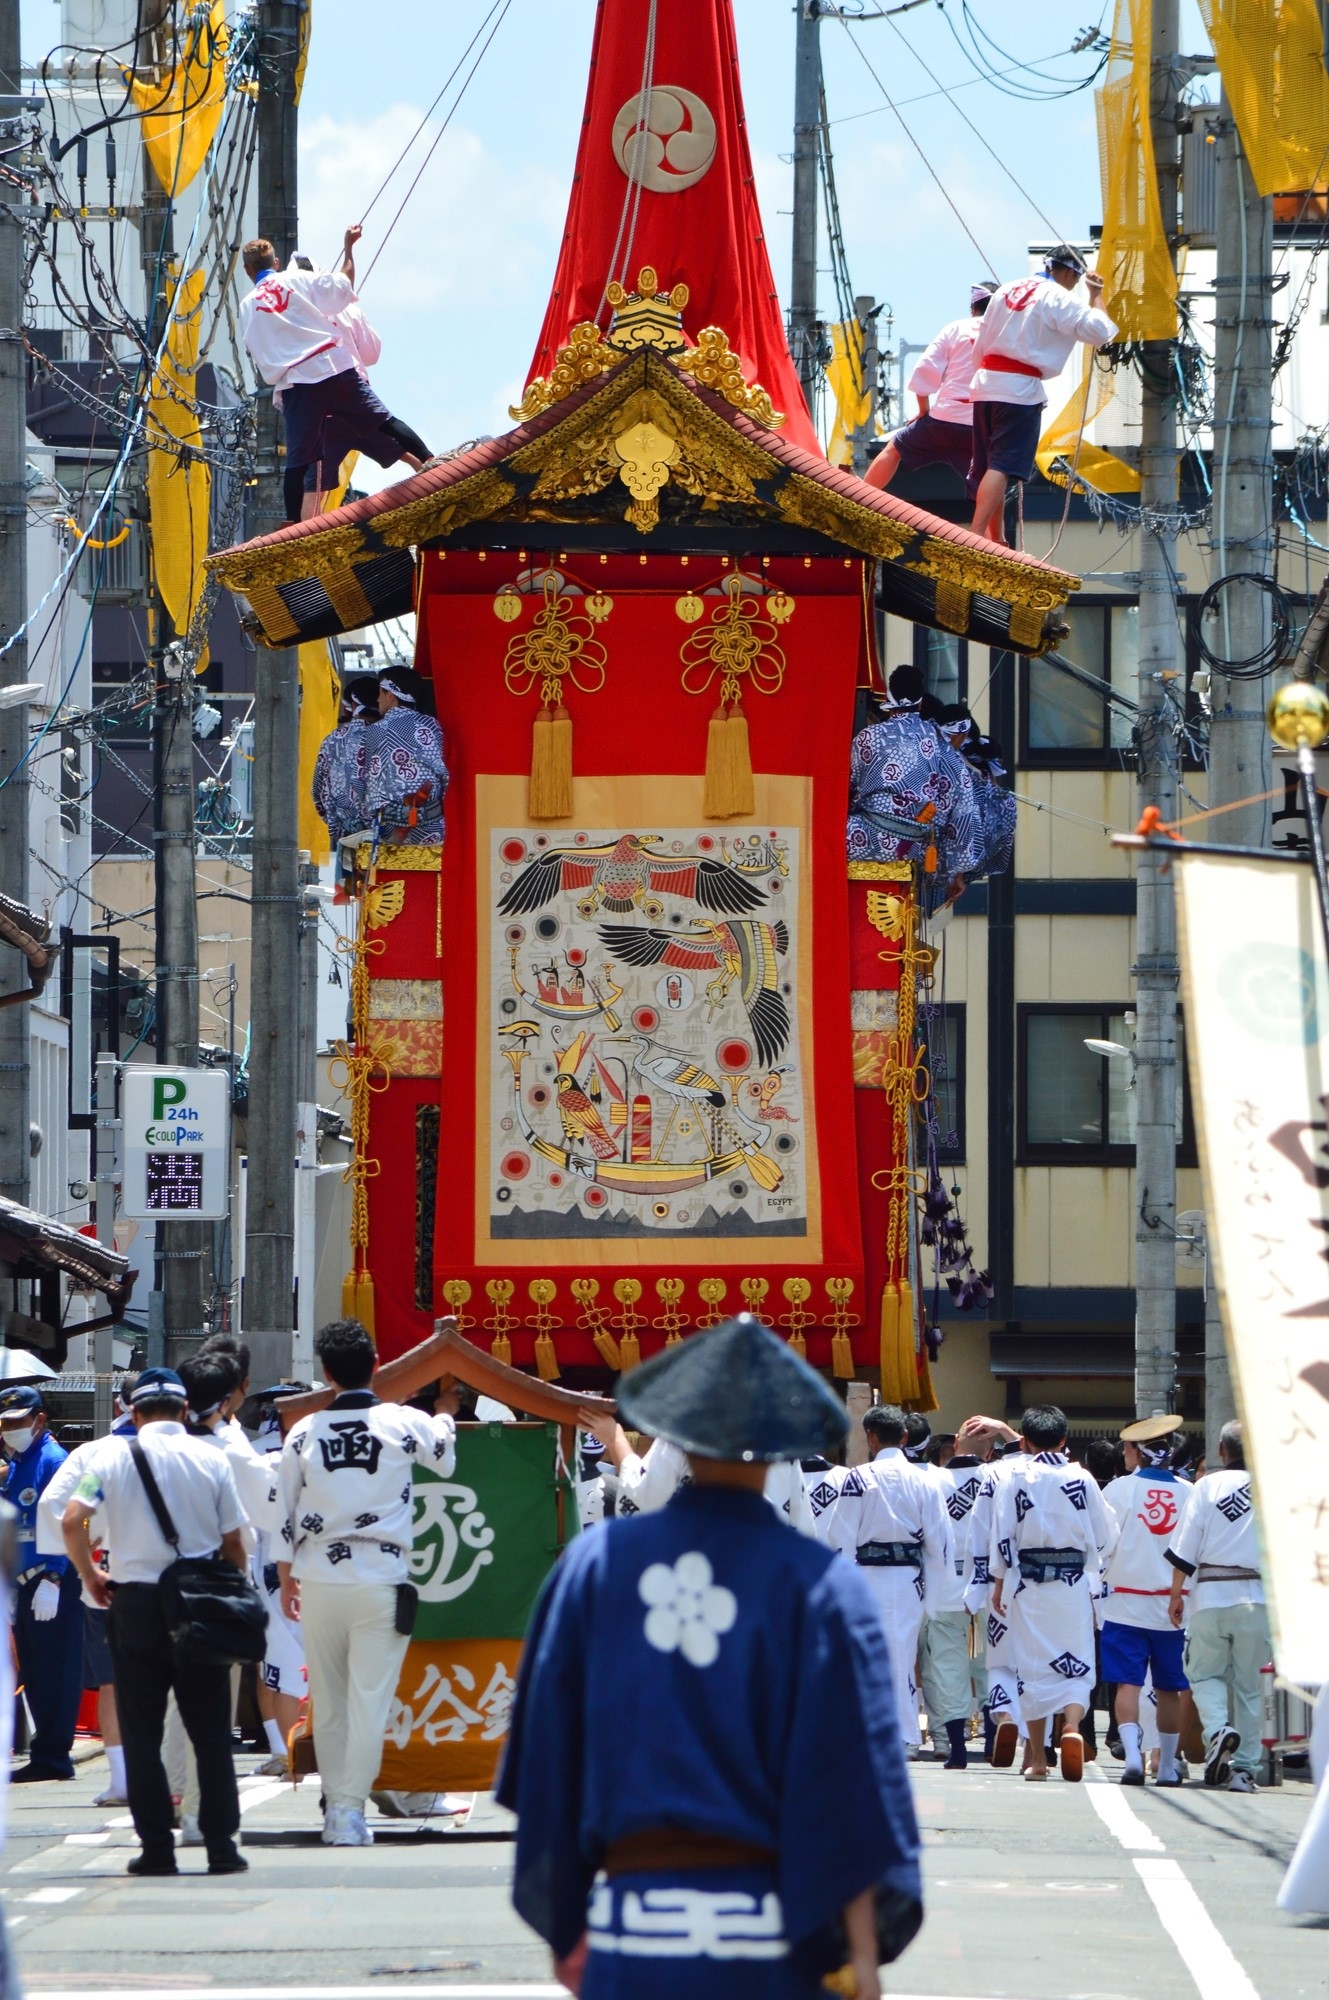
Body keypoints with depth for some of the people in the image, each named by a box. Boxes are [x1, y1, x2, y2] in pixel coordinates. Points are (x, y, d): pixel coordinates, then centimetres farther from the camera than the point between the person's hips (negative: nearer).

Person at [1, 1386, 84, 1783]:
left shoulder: (52, 1462, -10)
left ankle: (51, 1755, -3)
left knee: (53, 1673, -5)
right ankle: (47, 1754, 16)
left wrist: (51, 1581, -22)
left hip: (52, 1584, -9)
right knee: (35, 1675, 11)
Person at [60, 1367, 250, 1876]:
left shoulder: (115, 1455, -2)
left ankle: (157, 1848, 3)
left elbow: (72, 1520, -11)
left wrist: (90, 1576, 3)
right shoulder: (212, 1459, 1)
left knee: (142, 1733, 5)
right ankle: (221, 1847, 2)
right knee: (210, 1733, 5)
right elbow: (233, 1543, 1)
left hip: (135, 1601, -1)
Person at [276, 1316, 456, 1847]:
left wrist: (286, 1578, 20)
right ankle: (350, 1810, -6)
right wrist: (444, 1417, 40)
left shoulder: (304, 1432, 0)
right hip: (381, 1579, -2)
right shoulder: (404, 1423, -4)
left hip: (319, 1579, 2)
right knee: (369, 1699, -1)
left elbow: (284, 1514, 7)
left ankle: (335, 1805, 18)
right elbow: (445, 1459, 19)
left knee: (327, 1701, 12)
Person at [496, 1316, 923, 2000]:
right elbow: (851, 1772, -7)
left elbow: (545, 1758, 6)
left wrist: (560, 1921, 14)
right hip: (769, 1943, -2)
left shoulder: (595, 1563, 3)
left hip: (631, 1934, 2)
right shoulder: (820, 1585, -4)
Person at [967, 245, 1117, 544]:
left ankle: (996, 537, 24)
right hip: (1020, 388, -8)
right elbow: (1098, 331, -11)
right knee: (1003, 464, -14)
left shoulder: (1007, 290, 16)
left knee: (987, 464, 15)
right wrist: (1096, 296, 3)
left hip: (985, 383, 8)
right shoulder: (1057, 297, -5)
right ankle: (976, 536, -26)